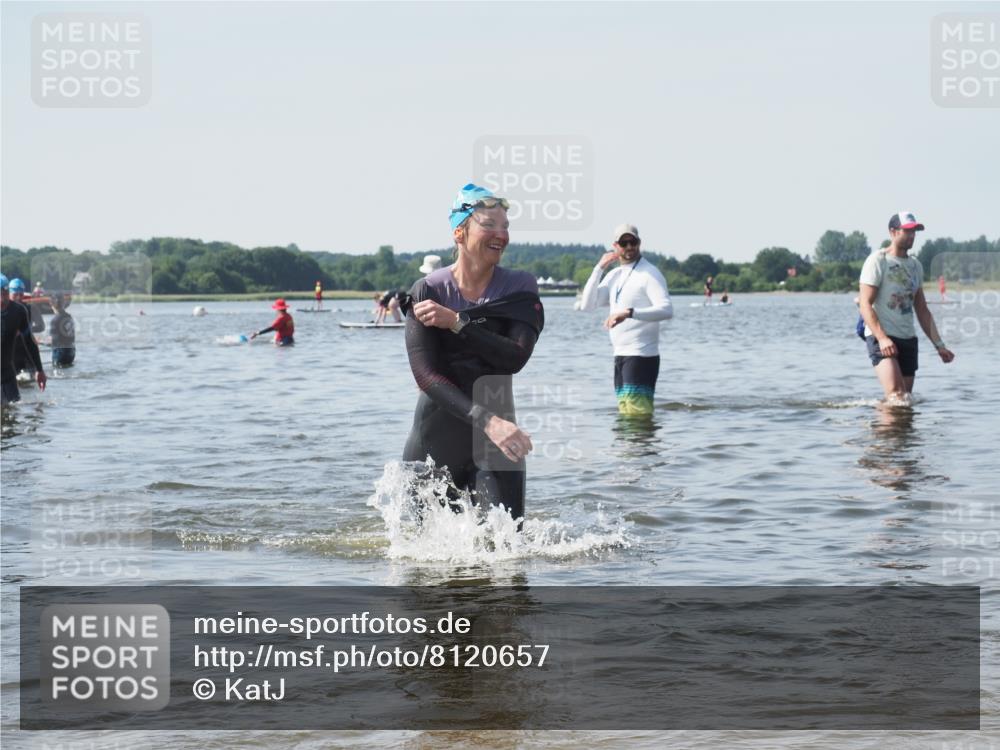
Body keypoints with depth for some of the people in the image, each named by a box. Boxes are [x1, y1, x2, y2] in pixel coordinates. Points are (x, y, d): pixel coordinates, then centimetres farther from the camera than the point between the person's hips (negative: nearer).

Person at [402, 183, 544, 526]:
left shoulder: (520, 289, 0)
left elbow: (515, 358, -15)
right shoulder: (427, 292, -7)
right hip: (436, 438, -1)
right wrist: (487, 421, -29)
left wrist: (456, 322, -21)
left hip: (492, 445, 1)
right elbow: (426, 376, -17)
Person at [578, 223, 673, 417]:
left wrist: (629, 313, -34)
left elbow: (666, 310, -21)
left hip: (641, 355, -8)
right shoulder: (615, 275, 16)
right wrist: (599, 268, 1)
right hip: (620, 355, 8)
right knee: (625, 411, 12)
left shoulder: (649, 274, -7)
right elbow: (587, 305, 8)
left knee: (637, 411, -16)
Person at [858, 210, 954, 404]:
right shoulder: (878, 261, -5)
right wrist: (882, 338, -26)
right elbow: (865, 304, -13)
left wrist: (939, 345, 14)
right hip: (881, 339, -7)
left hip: (908, 339, 7)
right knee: (896, 395, -23)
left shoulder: (915, 265, 17)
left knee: (906, 399, 4)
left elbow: (922, 310, 21)